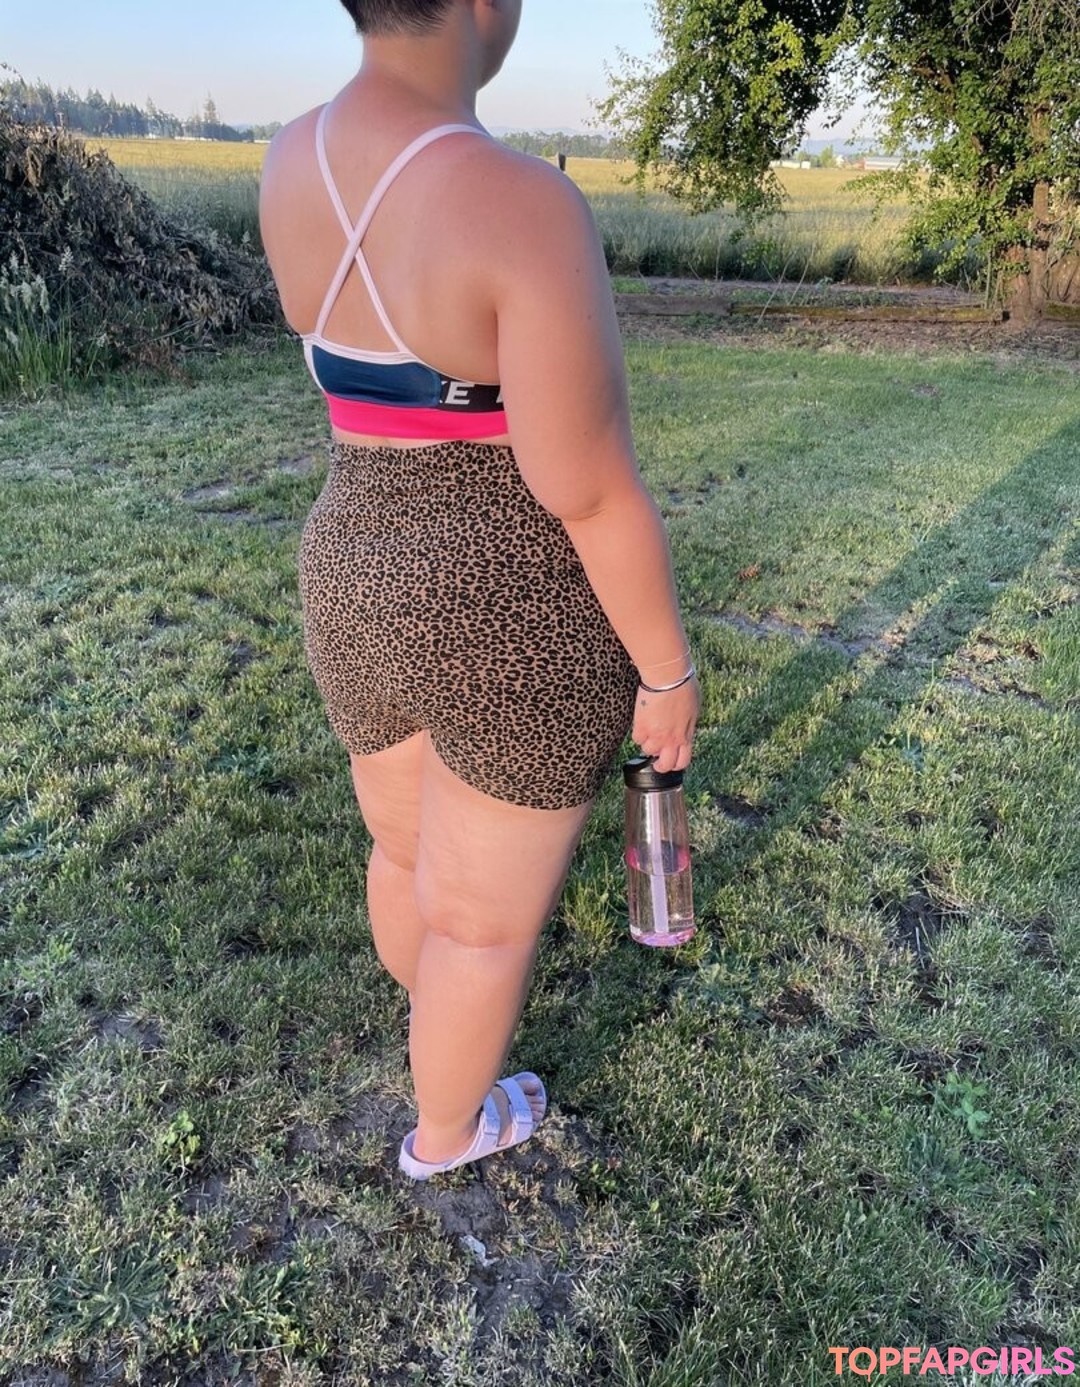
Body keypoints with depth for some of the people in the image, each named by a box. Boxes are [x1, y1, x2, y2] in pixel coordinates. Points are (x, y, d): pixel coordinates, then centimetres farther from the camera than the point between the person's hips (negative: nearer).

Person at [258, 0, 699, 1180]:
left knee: (411, 846, 32)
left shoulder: (290, 167, 1)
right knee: (488, 916, 18)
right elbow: (593, 496, -21)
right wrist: (670, 674, -8)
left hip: (365, 597, 7)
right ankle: (446, 1129, 45)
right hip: (524, 634, -6)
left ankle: (440, 1006, 62)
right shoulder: (525, 207, -23)